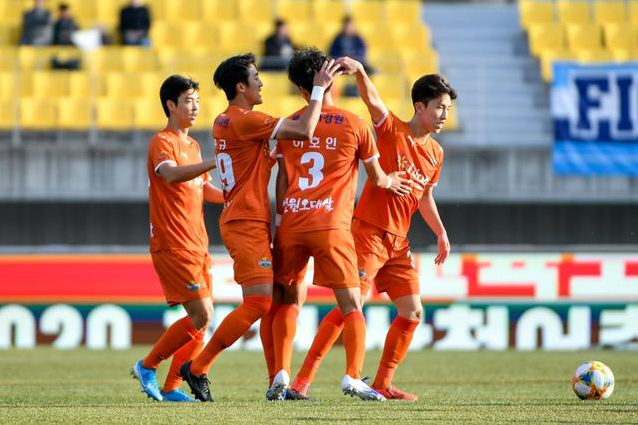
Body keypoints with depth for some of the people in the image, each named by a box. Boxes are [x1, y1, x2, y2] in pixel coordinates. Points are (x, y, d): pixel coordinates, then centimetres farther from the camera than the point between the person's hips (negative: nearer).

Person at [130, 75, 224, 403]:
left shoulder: (192, 145, 19)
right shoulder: (162, 142, -9)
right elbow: (171, 174, -30)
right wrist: (214, 162, -39)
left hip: (196, 245, 9)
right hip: (173, 245, -9)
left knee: (203, 319, 3)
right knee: (200, 316, -12)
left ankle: (171, 388, 8)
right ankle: (147, 366, 2)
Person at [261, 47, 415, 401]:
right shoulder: (354, 125, 0)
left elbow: (282, 181, 12)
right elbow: (376, 178, 11)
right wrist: (390, 182, 33)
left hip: (291, 224, 3)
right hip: (332, 226, -3)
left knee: (288, 299, 17)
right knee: (351, 305, 0)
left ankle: (280, 375, 6)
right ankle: (353, 377, -15)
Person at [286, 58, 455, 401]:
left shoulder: (435, 153, 13)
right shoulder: (392, 130, -5)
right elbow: (372, 99, -23)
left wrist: (440, 233, 19)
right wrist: (360, 72, -41)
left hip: (398, 243, 7)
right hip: (369, 232, -7)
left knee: (412, 313, 4)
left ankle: (382, 385, 14)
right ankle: (302, 380, -11)